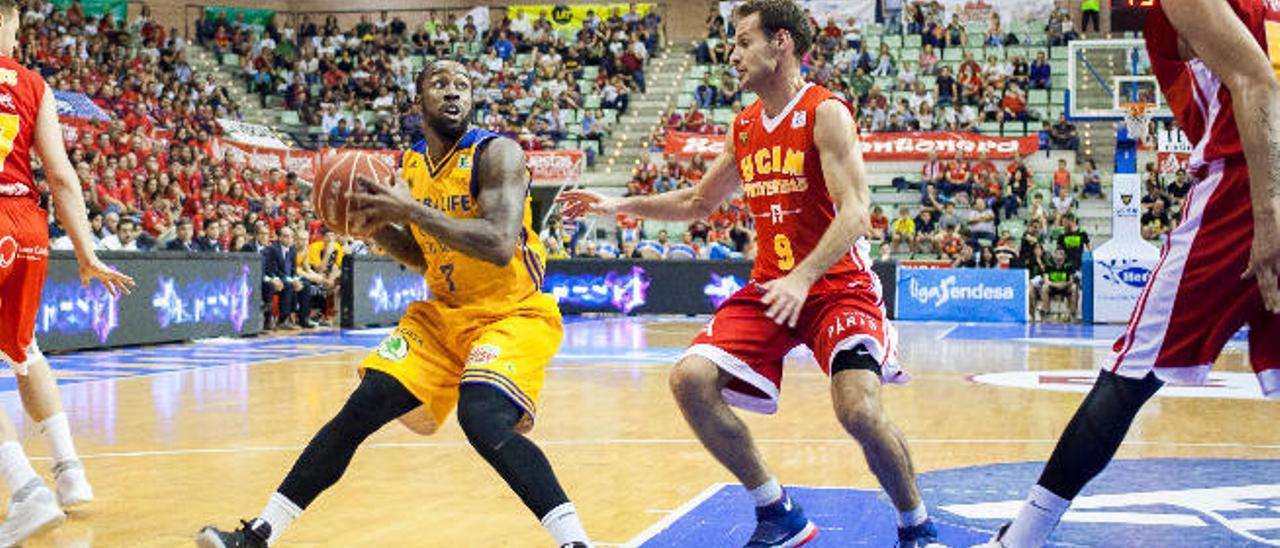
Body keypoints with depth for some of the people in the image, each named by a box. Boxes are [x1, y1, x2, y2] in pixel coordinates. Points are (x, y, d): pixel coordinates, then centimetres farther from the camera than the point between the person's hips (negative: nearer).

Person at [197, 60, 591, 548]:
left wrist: (411, 210, -29)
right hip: (445, 313, 6)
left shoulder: (496, 153, -15)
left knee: (483, 420, -31)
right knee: (362, 407, -2)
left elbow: (500, 246, -30)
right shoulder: (411, 166, 6)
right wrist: (375, 228, -2)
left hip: (515, 313, -6)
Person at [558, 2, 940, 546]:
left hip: (837, 286, -7)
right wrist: (618, 205, 16)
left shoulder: (826, 113, -11)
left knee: (860, 411, -25)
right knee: (690, 380, -11)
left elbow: (855, 213, -21)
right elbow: (697, 201, 24)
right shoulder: (744, 126, 10)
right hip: (769, 286, 7)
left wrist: (803, 279, -34)